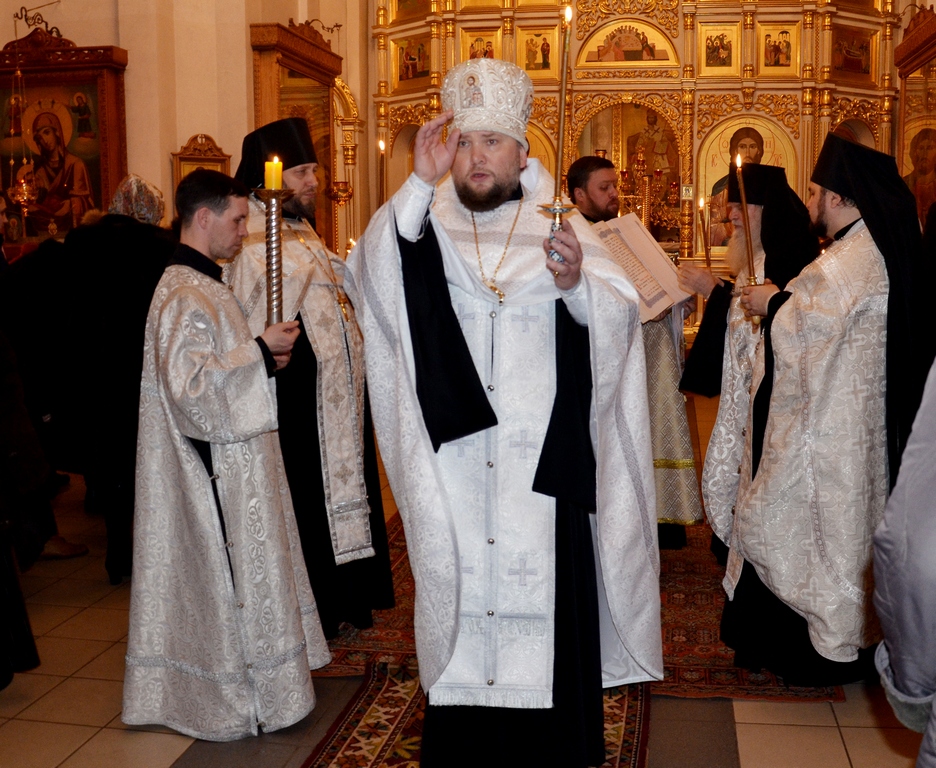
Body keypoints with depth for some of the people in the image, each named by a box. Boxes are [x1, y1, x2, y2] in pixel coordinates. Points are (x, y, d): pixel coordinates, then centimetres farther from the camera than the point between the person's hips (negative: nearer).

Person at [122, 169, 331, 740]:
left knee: (234, 570, 17)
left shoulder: (203, 285, 13)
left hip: (231, 462, 11)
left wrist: (262, 353, 6)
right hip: (218, 473, -11)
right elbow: (190, 383, -26)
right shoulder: (185, 296, -20)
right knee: (227, 572, 1)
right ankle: (236, 697, 15)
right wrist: (261, 351, -21)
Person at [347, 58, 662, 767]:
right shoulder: (428, 229, 8)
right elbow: (371, 277, -11)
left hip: (542, 466, -1)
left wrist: (577, 284, -28)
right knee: (460, 600, 7)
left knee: (544, 601, 3)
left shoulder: (560, 227, 4)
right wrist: (421, 184, -18)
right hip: (454, 465, 1)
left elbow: (620, 316, -8)